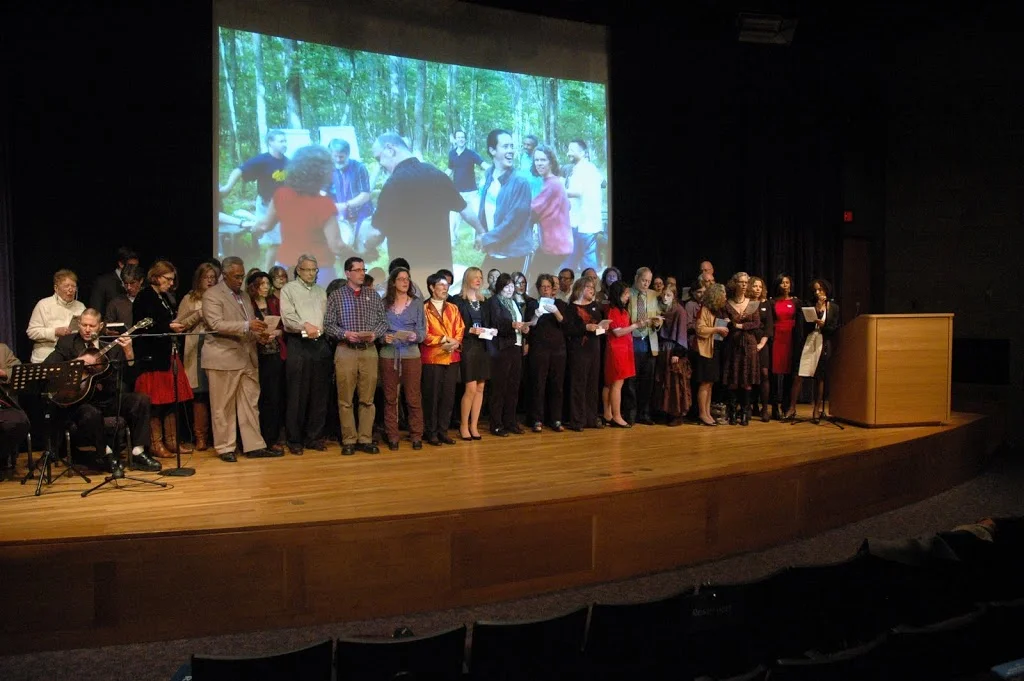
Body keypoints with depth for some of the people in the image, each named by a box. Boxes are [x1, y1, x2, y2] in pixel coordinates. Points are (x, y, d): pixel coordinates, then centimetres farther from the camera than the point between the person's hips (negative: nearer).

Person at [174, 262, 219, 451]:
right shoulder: (189, 299, 11)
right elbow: (179, 325, 7)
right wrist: (198, 315, -4)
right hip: (197, 350, -1)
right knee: (200, 393, -2)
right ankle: (200, 436, 6)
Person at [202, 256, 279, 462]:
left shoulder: (244, 295, 18)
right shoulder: (212, 295, -6)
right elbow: (216, 324, -18)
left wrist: (258, 333, 2)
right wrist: (247, 326, -26)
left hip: (247, 358, 7)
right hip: (224, 358, -7)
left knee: (251, 403, 7)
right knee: (223, 406, 2)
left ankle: (254, 446, 11)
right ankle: (225, 448, 11)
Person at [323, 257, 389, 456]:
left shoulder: (373, 295, 11)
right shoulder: (336, 296, 3)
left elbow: (383, 321, 9)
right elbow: (328, 325, -1)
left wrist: (375, 333, -10)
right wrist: (345, 334, -17)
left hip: (369, 350, 2)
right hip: (346, 351, -2)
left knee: (368, 399, 4)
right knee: (345, 399, 0)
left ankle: (365, 439, 10)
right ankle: (349, 441, 7)